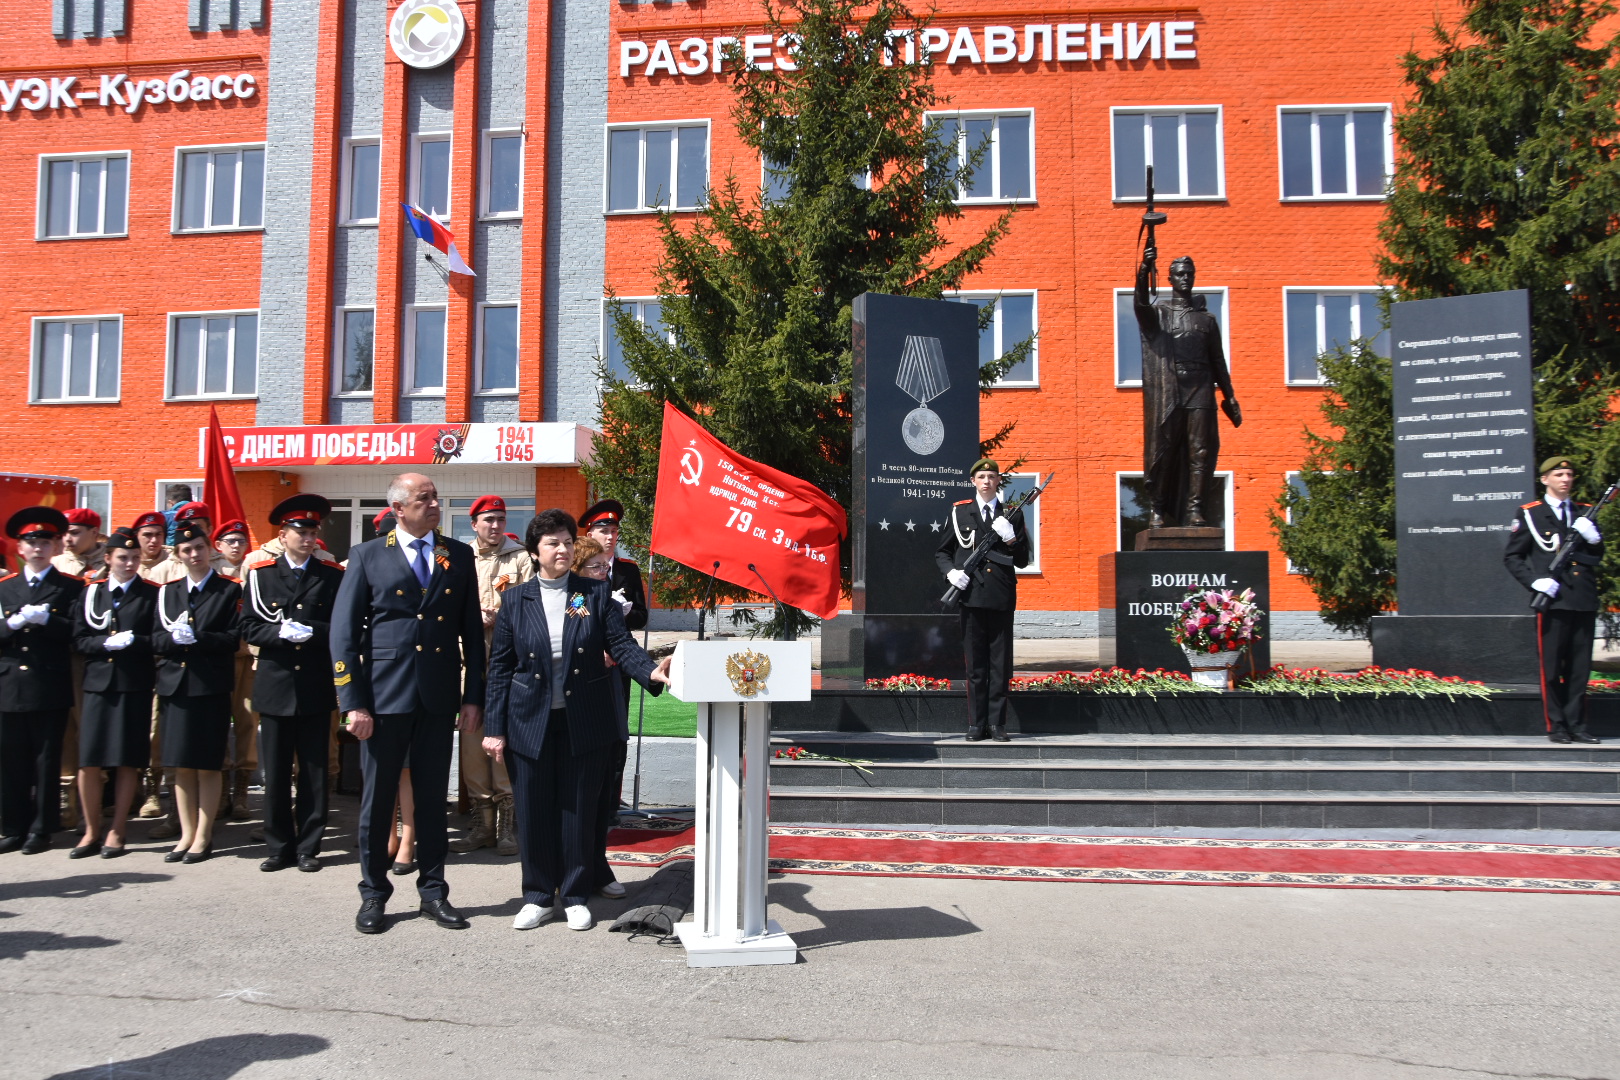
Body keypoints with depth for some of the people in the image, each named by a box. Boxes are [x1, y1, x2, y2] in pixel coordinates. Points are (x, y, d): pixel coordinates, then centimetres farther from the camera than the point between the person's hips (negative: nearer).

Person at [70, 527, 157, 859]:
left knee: (127, 762, 2)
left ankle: (116, 832, 12)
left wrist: (133, 641, -16)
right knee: (88, 761, 0)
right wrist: (107, 643, -11)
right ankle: (92, 831, 14)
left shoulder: (151, 594, 5)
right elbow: (78, 639, 6)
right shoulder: (91, 592, 12)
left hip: (135, 686, -2)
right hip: (98, 684, 2)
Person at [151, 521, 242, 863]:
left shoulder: (229, 591, 2)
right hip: (175, 684, 4)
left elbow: (233, 639, -6)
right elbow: (156, 638, 8)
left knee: (208, 765, 0)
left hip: (212, 687, -4)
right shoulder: (167, 592, 14)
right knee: (181, 766, 7)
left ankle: (203, 837, 8)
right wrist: (173, 638, -13)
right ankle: (186, 834, 16)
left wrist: (197, 638, -19)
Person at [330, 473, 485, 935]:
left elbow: (472, 629, 9)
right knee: (377, 798, 6)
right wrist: (353, 703, -8)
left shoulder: (458, 555, 8)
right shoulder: (367, 556, 1)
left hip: (439, 696, 2)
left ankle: (433, 891, 21)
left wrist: (474, 696, 4)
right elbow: (343, 632, -2)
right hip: (384, 695, -2)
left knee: (433, 797, 10)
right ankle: (373, 894, 20)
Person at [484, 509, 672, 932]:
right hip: (530, 722, 1)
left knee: (580, 810, 7)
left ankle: (576, 896, 21)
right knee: (534, 813, 6)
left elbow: (621, 644, -5)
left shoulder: (597, 593, 2)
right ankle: (538, 897, 22)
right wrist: (495, 727, 0)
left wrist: (651, 671, -26)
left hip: (585, 721, 0)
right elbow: (500, 667, 4)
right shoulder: (516, 601, 3)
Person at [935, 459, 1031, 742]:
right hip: (972, 597, 0)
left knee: (1001, 666, 3)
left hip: (1002, 598, 0)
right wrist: (951, 571, -5)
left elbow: (1022, 561, 8)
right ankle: (976, 724, 11)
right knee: (975, 666, 4)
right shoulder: (960, 512, 10)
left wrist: (1010, 538, -9)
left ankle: (997, 723, 12)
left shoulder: (1012, 514, 10)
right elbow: (941, 552, 14)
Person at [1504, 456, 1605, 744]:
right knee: (1552, 666, -1)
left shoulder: (1585, 513, 17)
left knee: (1580, 667, 6)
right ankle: (1556, 726, 6)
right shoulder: (1529, 514, 3)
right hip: (1553, 600, -4)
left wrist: (1592, 538, -5)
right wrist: (1534, 581, -12)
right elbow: (1511, 556, 2)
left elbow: (1597, 556, 16)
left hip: (1584, 600, 4)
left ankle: (1576, 725, 13)